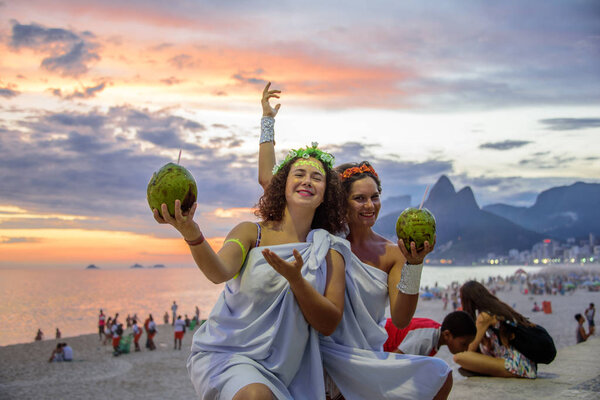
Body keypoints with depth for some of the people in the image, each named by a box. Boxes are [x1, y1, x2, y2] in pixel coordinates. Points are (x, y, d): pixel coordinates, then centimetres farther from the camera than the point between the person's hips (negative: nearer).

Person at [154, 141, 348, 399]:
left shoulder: (329, 250, 4)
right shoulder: (251, 233, 0)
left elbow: (329, 324, -4)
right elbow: (219, 272, -21)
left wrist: (295, 279, -20)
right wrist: (192, 235, -41)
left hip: (282, 367, 3)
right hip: (226, 353, -2)